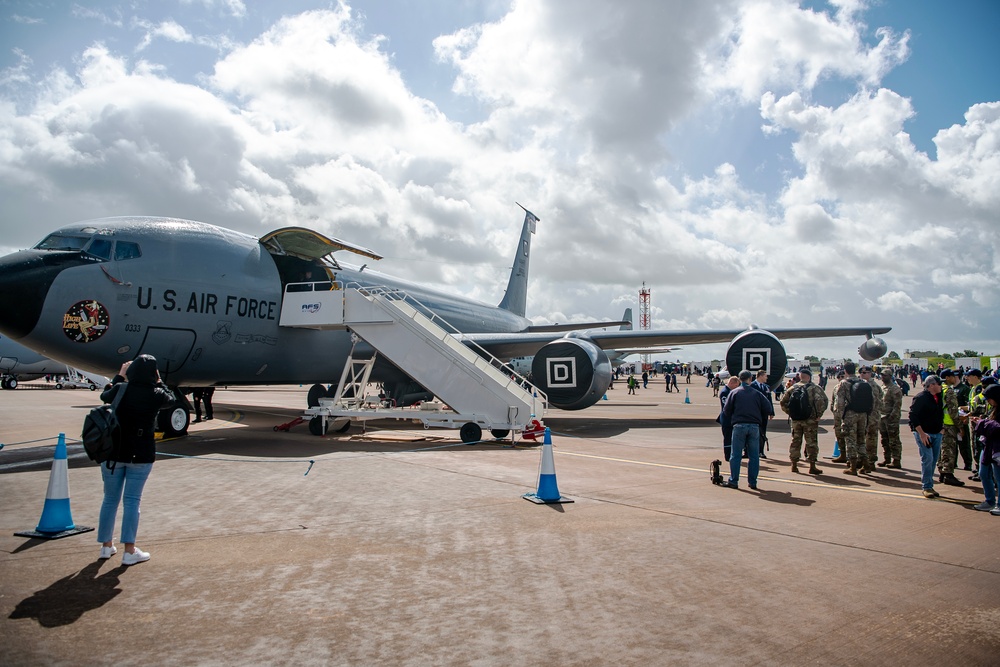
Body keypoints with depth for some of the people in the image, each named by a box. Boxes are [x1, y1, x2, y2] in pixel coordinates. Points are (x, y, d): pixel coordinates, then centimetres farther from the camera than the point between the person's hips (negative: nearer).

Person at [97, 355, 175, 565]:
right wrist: (158, 382, 22)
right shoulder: (156, 395, -9)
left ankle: (106, 546, 27)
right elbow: (171, 398, 14)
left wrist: (119, 376, 26)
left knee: (110, 500, 15)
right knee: (131, 501, 3)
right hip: (141, 455, -2)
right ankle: (129, 551, 6)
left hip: (114, 453, 2)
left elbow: (104, 395, 18)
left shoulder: (120, 389, -6)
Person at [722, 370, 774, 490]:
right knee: (754, 456, 9)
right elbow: (768, 408, 3)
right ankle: (753, 482, 11)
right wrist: (760, 420, 17)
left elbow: (727, 410, 0)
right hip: (754, 426, 1)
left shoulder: (734, 392, 2)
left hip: (739, 426, -1)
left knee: (735, 455, 3)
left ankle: (733, 481, 4)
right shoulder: (756, 393, 6)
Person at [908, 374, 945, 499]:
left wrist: (941, 428, 14)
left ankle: (929, 486, 17)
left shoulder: (938, 398, 12)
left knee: (934, 460, 8)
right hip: (923, 433, -7)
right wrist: (921, 433, -19)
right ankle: (926, 487, -5)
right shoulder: (920, 398, -13)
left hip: (936, 434, 7)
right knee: (927, 459, -11)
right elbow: (913, 416, -16)